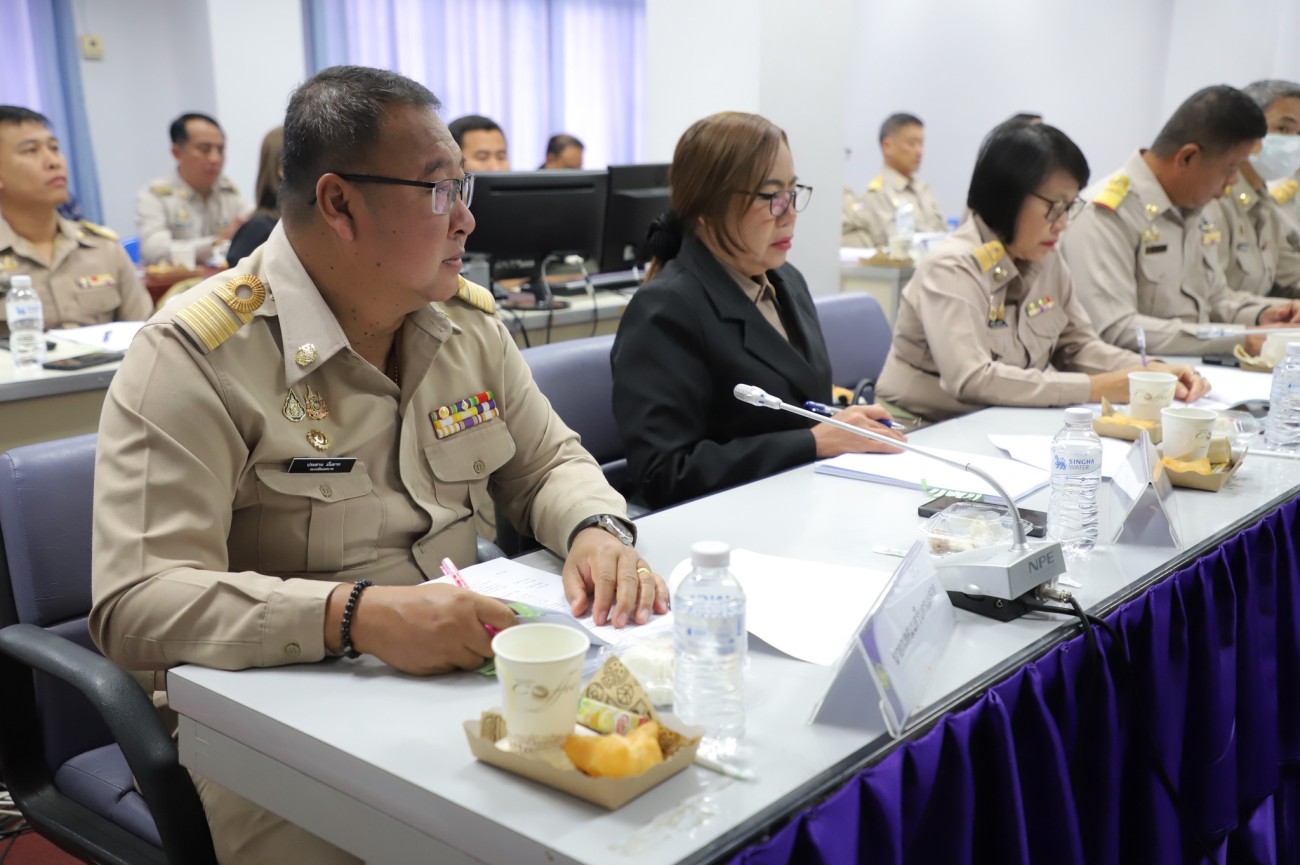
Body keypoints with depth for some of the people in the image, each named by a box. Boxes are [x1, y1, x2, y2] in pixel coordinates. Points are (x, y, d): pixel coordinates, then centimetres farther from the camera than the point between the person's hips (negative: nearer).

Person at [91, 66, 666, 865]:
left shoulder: (468, 318, 5)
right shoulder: (194, 356, -14)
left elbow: (549, 461, 14)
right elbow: (135, 604, -20)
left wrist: (598, 528, -10)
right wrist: (353, 616, -34)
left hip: (462, 668, 5)